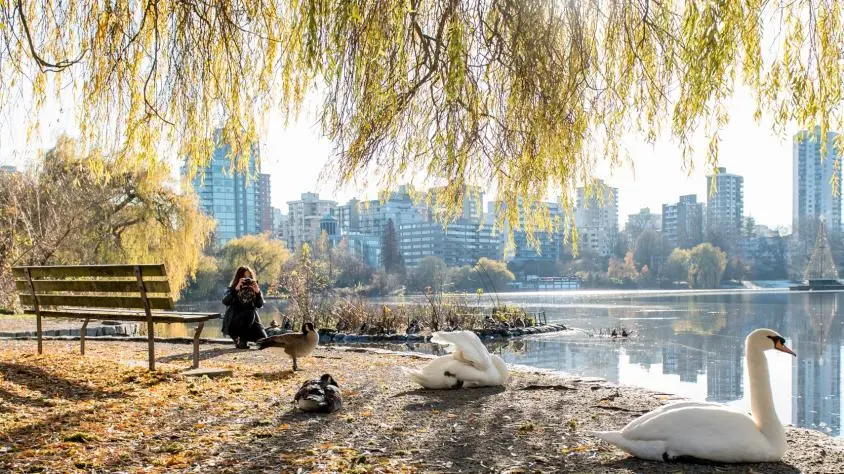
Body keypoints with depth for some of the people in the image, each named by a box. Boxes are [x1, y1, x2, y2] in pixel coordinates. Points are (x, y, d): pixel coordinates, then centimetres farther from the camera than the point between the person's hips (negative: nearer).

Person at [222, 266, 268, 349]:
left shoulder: (253, 289, 4)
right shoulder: (232, 289, -3)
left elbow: (260, 305, -5)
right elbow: (225, 302, -21)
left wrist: (257, 291, -21)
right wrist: (236, 289, -32)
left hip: (251, 321, 4)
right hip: (233, 322, -4)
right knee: (249, 313, -34)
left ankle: (242, 337, 13)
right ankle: (240, 339, -16)